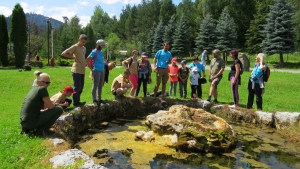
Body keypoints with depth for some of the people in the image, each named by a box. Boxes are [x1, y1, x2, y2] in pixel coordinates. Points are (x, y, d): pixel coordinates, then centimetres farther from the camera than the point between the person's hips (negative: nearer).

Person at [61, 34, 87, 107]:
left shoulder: (84, 48, 17)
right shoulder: (75, 47, -7)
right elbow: (63, 53, -12)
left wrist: (85, 63, 13)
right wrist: (73, 57, -11)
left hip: (82, 71, 8)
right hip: (76, 70, -8)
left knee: (81, 87, 13)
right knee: (77, 87, -4)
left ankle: (77, 101, 23)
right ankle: (76, 102, 6)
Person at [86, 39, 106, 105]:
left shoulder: (101, 52, 13)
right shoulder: (94, 52, -9)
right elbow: (87, 60, -10)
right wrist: (91, 69, -7)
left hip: (102, 71, 8)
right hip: (96, 71, -8)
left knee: (100, 86, 12)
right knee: (95, 86, -2)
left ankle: (99, 99, 23)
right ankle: (94, 99, 7)